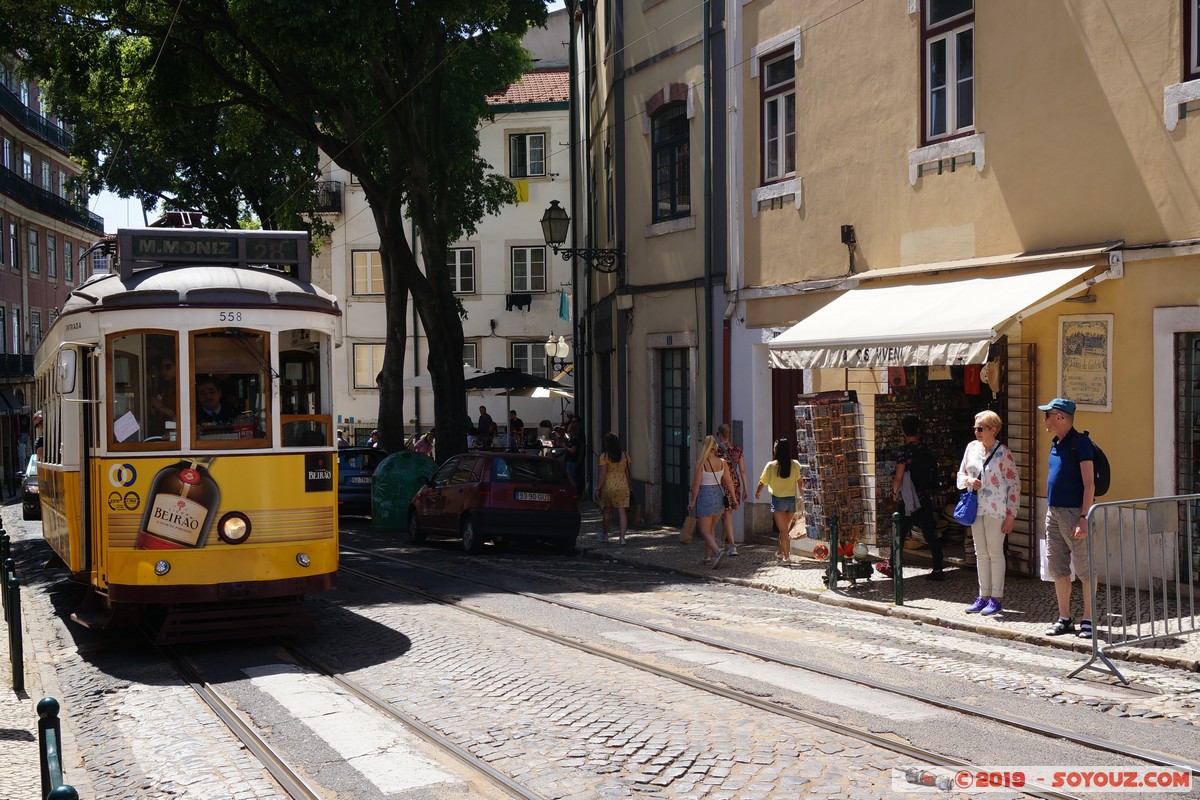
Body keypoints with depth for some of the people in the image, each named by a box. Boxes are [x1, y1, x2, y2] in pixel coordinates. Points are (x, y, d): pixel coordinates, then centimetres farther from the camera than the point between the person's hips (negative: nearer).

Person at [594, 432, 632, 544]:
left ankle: (604, 535, 28)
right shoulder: (625, 455, 2)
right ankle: (622, 537, -7)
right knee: (622, 512, 0)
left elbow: (603, 475, -11)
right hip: (623, 485, 2)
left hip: (608, 485, -2)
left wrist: (597, 489, -6)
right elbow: (627, 473, 9)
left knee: (607, 511, 14)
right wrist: (628, 486, 20)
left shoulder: (604, 456, -9)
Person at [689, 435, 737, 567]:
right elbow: (729, 482, 3)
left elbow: (696, 484, -12)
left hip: (705, 497, -5)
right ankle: (707, 557, 24)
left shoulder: (700, 464, -13)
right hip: (719, 496, 5)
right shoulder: (722, 462, 0)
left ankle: (718, 551, -23)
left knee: (705, 531, 0)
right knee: (711, 528, 20)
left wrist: (692, 501, -3)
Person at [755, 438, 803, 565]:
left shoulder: (771, 466, -9)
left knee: (783, 530, 2)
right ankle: (780, 553, 33)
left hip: (778, 500, -3)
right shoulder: (795, 464, -5)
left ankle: (786, 558, -3)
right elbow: (800, 481, -6)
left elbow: (762, 482, 2)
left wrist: (758, 492, 22)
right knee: (785, 529, 19)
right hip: (792, 500, 3)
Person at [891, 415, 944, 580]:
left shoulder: (904, 452, -15)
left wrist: (895, 492, 1)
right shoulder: (927, 450, 3)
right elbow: (934, 471, 10)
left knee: (900, 534, 7)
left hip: (907, 500, -5)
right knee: (931, 534, 7)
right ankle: (938, 570, 6)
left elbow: (898, 478, -16)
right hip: (926, 498, 5)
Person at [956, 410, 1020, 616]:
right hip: (975, 508, 6)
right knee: (981, 553, 10)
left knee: (995, 552, -1)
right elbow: (961, 473, 18)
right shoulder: (972, 447, 8)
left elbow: (1014, 485, -7)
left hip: (995, 509, -6)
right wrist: (968, 480, -7)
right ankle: (984, 596, 17)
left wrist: (1011, 515, -10)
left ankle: (997, 598, 6)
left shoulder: (1003, 452, -8)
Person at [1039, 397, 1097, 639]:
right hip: (1053, 511, 9)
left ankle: (1088, 621, 5)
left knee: (1084, 568, -1)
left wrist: (1084, 517, -22)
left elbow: (1089, 484, -16)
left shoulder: (1080, 443, -12)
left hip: (1074, 512, -9)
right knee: (1057, 567, 11)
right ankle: (1064, 619, 19)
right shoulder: (1056, 443, 14)